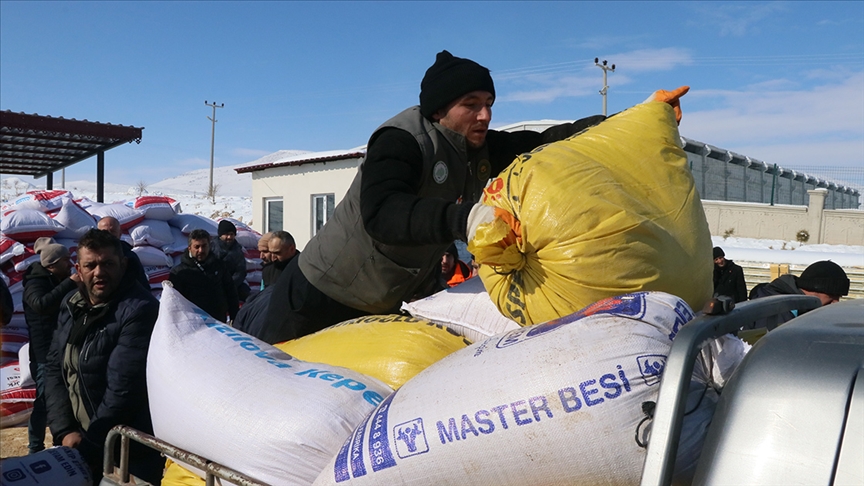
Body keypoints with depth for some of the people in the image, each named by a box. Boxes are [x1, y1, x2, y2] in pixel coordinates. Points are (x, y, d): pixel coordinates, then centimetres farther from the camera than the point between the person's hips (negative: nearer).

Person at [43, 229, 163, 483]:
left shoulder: (139, 310, -20)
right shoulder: (71, 306, 5)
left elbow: (123, 389, -23)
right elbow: (54, 368, 4)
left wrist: (87, 448, -17)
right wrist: (64, 431, -7)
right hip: (77, 445, 7)